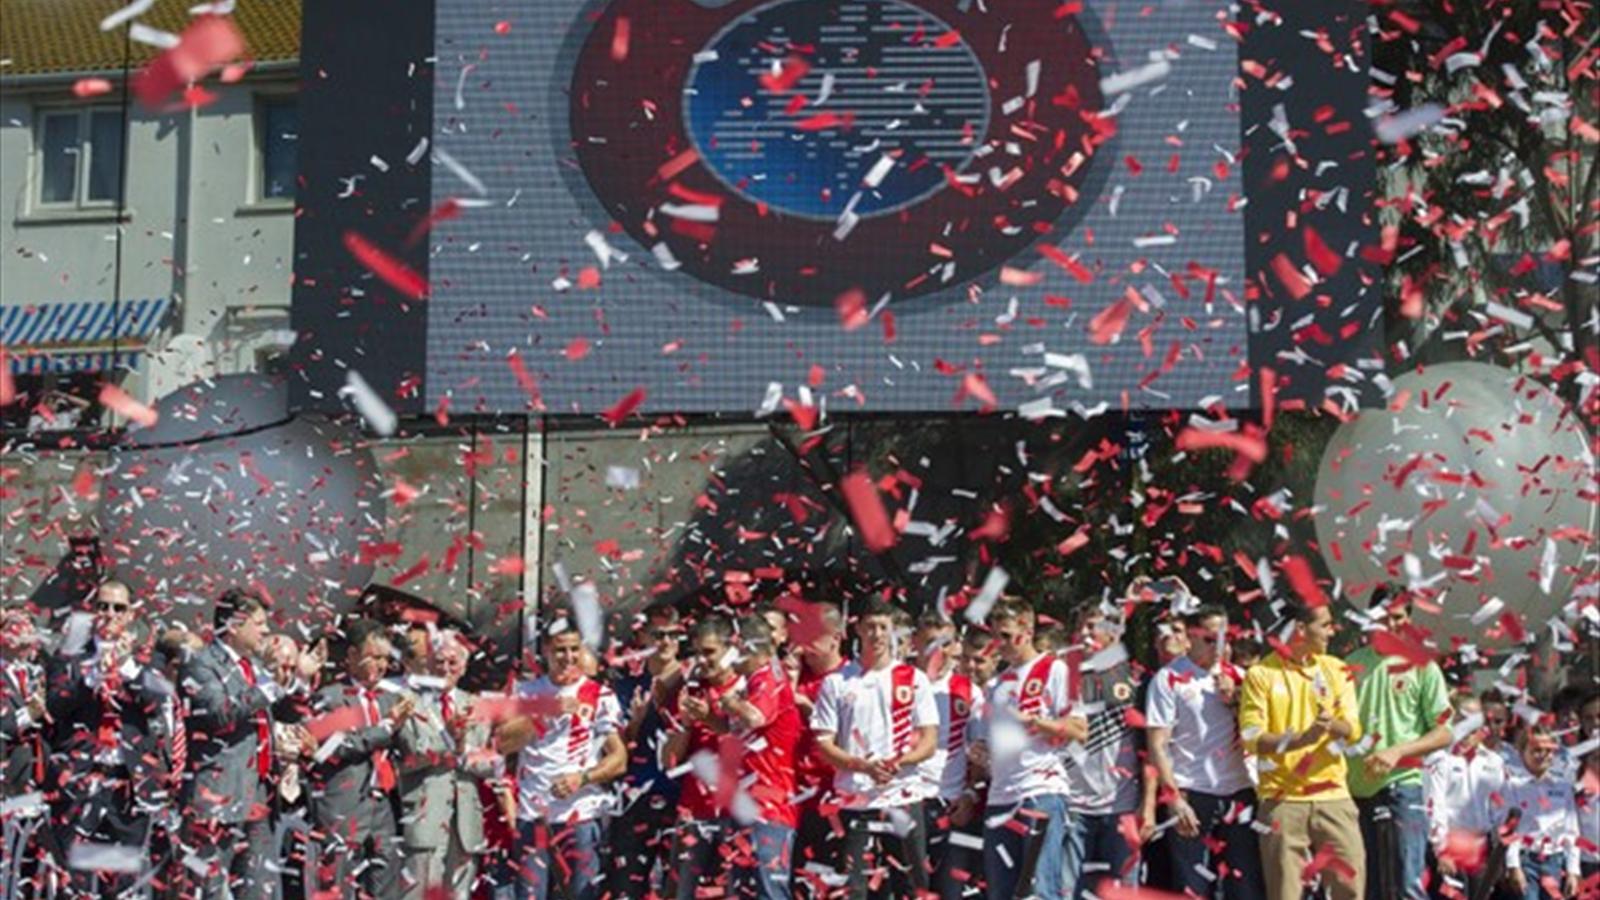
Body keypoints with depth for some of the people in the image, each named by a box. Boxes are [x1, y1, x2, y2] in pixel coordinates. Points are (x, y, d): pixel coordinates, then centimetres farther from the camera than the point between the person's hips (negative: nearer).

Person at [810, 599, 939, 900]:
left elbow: (930, 740, 3)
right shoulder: (836, 681, 5)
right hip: (855, 799, 0)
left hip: (904, 797, 1)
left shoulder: (914, 679, 6)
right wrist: (864, 766, -15)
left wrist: (900, 761, -17)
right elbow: (823, 744, 2)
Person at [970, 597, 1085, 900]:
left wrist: (1034, 720, -19)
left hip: (1042, 791, -7)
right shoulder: (997, 683, 22)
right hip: (1000, 797, 7)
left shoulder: (1054, 670, 1)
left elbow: (1079, 730, -6)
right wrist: (980, 751, 8)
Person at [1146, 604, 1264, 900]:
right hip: (1192, 795, -4)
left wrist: (1235, 700, -4)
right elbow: (1157, 745, -6)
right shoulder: (1169, 679, -3)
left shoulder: (1236, 676, 11)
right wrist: (1174, 798, -13)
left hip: (1238, 792, 4)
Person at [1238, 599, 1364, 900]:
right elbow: (1252, 737, -8)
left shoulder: (1336, 669, 10)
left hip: (1333, 794, 3)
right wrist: (1301, 739, -23)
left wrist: (1332, 725, -21)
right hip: (1282, 799, -3)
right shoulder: (1261, 675, -2)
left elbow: (1353, 729, 3)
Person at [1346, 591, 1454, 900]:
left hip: (1401, 786, -4)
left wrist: (1398, 751, -14)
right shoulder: (1353, 663, 11)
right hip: (1356, 790, 4)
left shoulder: (1422, 666, 2)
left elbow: (1444, 733, -2)